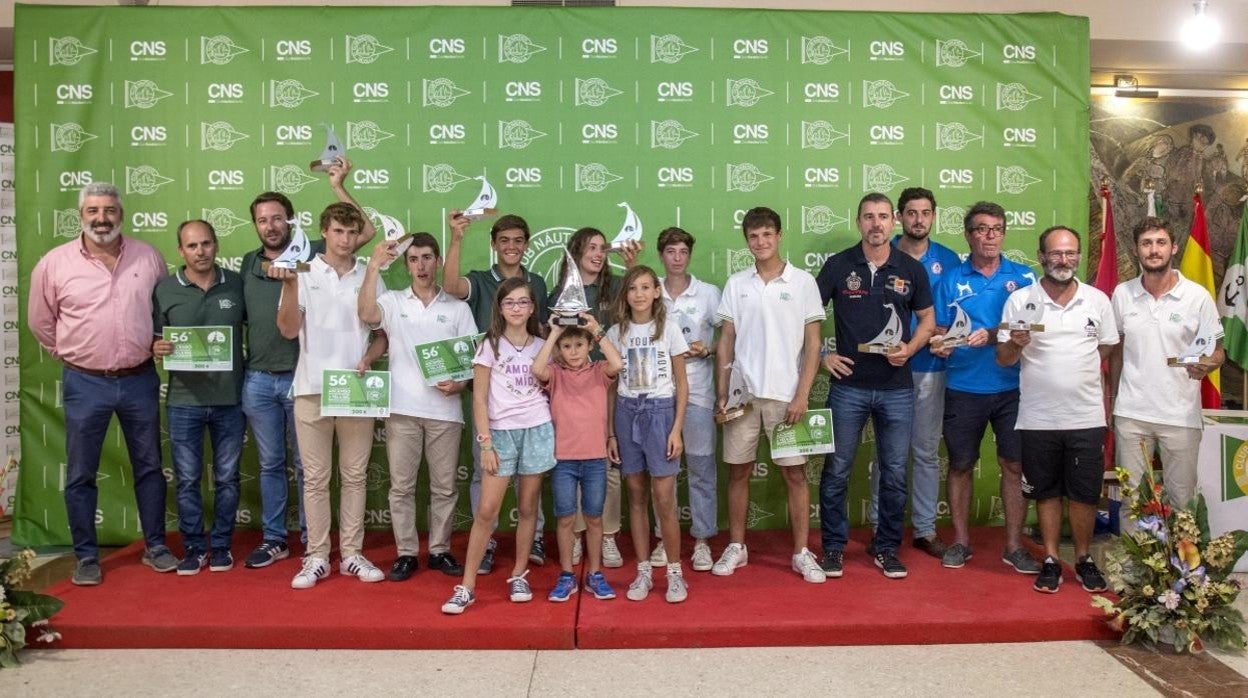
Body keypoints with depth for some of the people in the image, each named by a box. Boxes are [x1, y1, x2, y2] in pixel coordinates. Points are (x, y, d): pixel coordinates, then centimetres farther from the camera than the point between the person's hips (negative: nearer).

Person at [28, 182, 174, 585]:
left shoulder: (148, 257, 0)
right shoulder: (54, 264, -5)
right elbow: (40, 323, 7)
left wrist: (159, 345, 5)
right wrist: (70, 355, 7)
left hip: (140, 380, 2)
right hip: (85, 384, -1)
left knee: (149, 466, 11)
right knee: (80, 475, 7)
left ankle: (155, 547, 25)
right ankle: (86, 557, 21)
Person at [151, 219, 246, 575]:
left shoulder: (237, 284, 3)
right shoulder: (164, 290, 2)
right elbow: (153, 339, 5)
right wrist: (157, 347, -16)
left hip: (230, 399, 0)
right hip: (184, 400, 0)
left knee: (227, 478, 9)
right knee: (187, 480, 6)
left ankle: (221, 545, 22)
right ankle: (194, 547, 20)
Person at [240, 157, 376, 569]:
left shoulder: (312, 255, -3)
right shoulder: (248, 264, 9)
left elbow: (366, 232, -11)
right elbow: (240, 316, 17)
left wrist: (338, 188, -14)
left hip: (302, 377, -4)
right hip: (258, 379, 4)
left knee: (306, 465, 7)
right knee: (270, 465, 13)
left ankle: (311, 537, 20)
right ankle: (274, 539, 24)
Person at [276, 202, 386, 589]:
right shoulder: (305, 274, 2)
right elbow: (288, 329, -6)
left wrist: (368, 358, -9)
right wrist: (289, 285, -18)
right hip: (312, 389, -1)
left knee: (354, 475, 8)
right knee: (315, 478, 5)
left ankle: (351, 553, 17)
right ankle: (316, 557, 13)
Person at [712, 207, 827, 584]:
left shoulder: (803, 281, 0)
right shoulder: (736, 283, 6)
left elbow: (812, 343, -2)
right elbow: (726, 341, 8)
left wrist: (802, 394, -9)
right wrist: (721, 392, 1)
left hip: (786, 394, -2)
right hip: (743, 393, 2)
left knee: (795, 472, 3)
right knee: (738, 471, 8)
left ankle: (802, 552, 13)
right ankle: (736, 547, 21)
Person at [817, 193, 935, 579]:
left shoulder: (911, 269, 3)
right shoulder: (838, 265, 0)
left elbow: (927, 319, 11)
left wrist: (909, 349, -7)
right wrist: (822, 355, -5)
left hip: (896, 388, 2)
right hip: (848, 384, -1)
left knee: (894, 474, 9)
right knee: (836, 471, 5)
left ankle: (886, 548, 25)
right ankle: (834, 547, 19)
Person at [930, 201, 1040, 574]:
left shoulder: (1023, 276, 5)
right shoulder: (951, 280, 5)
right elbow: (938, 330, 6)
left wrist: (992, 335, -18)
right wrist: (939, 343, -17)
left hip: (1012, 387, 0)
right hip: (963, 388, 0)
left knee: (1014, 465, 3)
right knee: (961, 464, 8)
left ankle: (1014, 545, 16)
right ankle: (961, 541, 21)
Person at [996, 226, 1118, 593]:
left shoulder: (1098, 300, 4)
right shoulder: (1020, 300, -1)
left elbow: (1108, 352, 11)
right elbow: (1003, 359, -1)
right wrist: (1015, 343, -22)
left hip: (1086, 417, 1)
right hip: (1038, 418, -1)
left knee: (1084, 493, 9)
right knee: (1047, 492, 10)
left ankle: (1084, 559, 26)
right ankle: (1051, 560, 23)